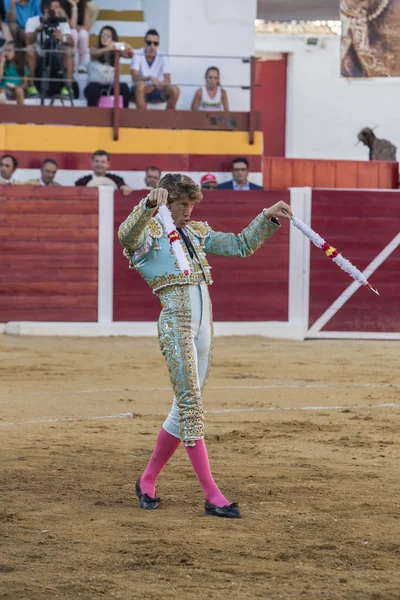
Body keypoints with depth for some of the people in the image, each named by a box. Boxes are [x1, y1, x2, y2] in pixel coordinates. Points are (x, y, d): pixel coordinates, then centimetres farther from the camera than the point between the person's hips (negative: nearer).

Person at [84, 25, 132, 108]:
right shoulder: (94, 50, -1)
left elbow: (128, 55, -13)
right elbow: (95, 53, -25)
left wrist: (128, 49, -40)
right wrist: (107, 49, -48)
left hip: (110, 87, 2)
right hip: (95, 84, -2)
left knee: (124, 87, -28)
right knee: (95, 87, -36)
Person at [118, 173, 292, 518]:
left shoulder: (197, 233, 20)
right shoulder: (150, 232, -1)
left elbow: (241, 246, 23)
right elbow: (126, 235, -25)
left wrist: (268, 218, 11)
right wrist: (149, 204, -41)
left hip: (203, 325, 8)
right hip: (175, 323, -8)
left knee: (185, 408, 10)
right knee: (191, 403, -12)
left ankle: (148, 481, 23)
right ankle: (212, 496, -16)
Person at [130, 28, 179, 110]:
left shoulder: (162, 57, -2)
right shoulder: (137, 54, -11)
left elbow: (167, 81, -10)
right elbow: (135, 77, -21)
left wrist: (155, 85, -29)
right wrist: (150, 78, -40)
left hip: (156, 91, 3)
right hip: (140, 91, -3)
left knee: (174, 90, -23)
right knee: (140, 85, -37)